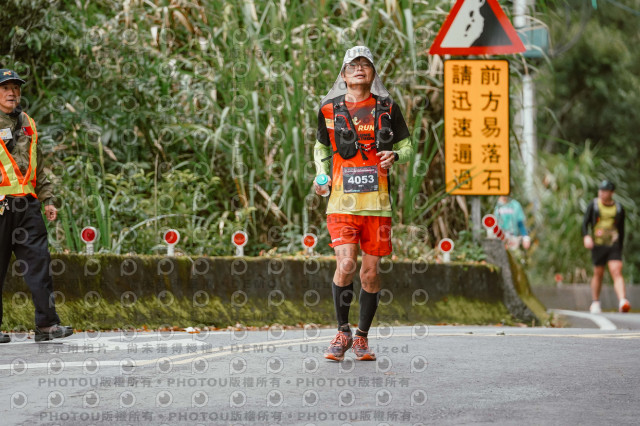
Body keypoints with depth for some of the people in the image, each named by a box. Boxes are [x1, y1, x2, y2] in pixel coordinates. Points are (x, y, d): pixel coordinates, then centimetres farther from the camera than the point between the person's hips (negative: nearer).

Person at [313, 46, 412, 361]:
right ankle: (342, 333, 3)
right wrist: (321, 175, 5)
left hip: (377, 203, 1)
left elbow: (406, 147, 15)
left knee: (370, 272, 2)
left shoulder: (387, 109, 7)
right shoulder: (329, 110, 7)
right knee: (345, 265, -15)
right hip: (341, 202, -1)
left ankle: (362, 337, 18)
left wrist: (394, 156, -7)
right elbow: (321, 147, 22)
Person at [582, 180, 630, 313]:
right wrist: (586, 236, -18)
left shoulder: (619, 208, 8)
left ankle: (622, 302, -28)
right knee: (598, 274, 6)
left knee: (617, 273, -14)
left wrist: (620, 249, 16)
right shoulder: (593, 205, 4)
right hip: (598, 245, 0)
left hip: (613, 245, 0)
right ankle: (595, 303, 23)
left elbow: (621, 230, 15)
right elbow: (585, 223, 2)